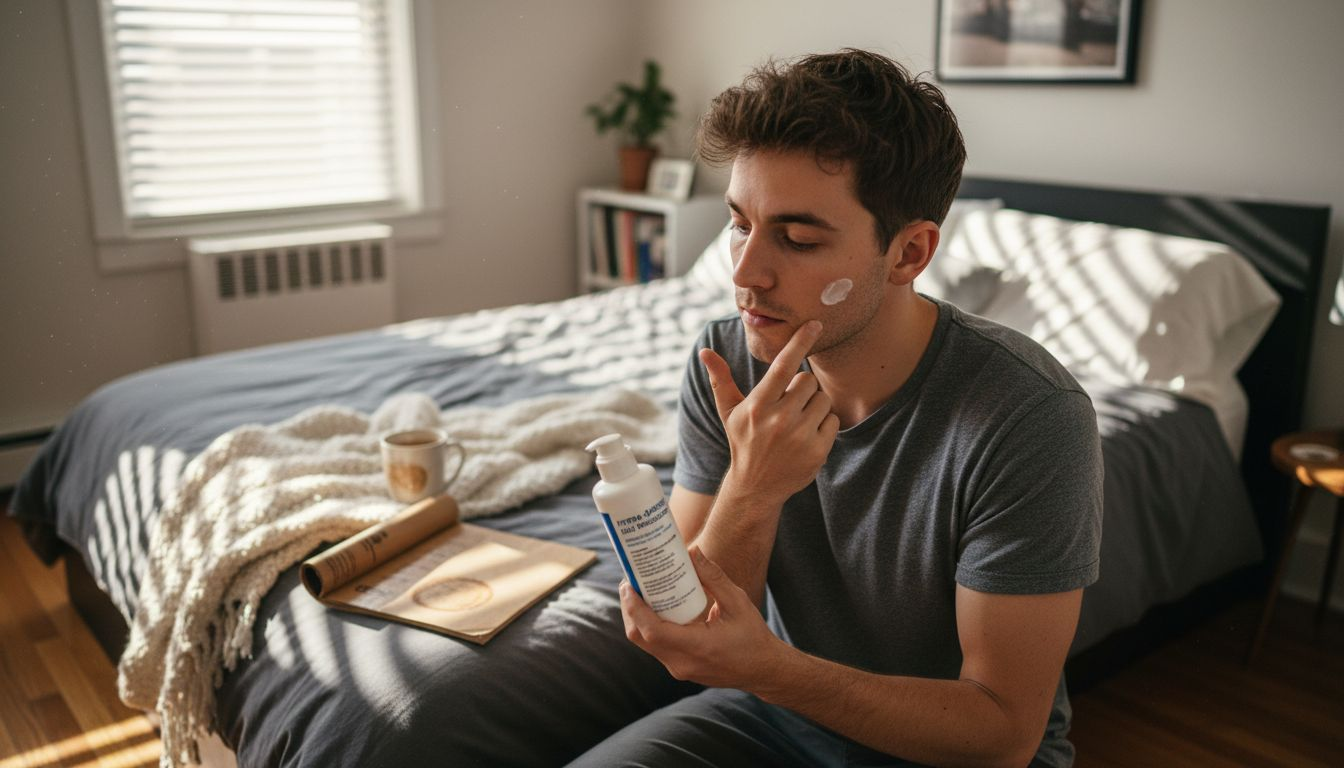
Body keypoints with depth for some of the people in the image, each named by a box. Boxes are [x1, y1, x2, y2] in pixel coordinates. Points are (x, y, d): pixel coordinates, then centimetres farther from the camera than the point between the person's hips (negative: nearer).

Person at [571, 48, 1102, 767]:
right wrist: (751, 492, -31)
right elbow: (695, 635, -12)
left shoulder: (1028, 416, -26)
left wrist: (763, 667, -35)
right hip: (779, 704, 3)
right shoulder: (727, 368, -13)